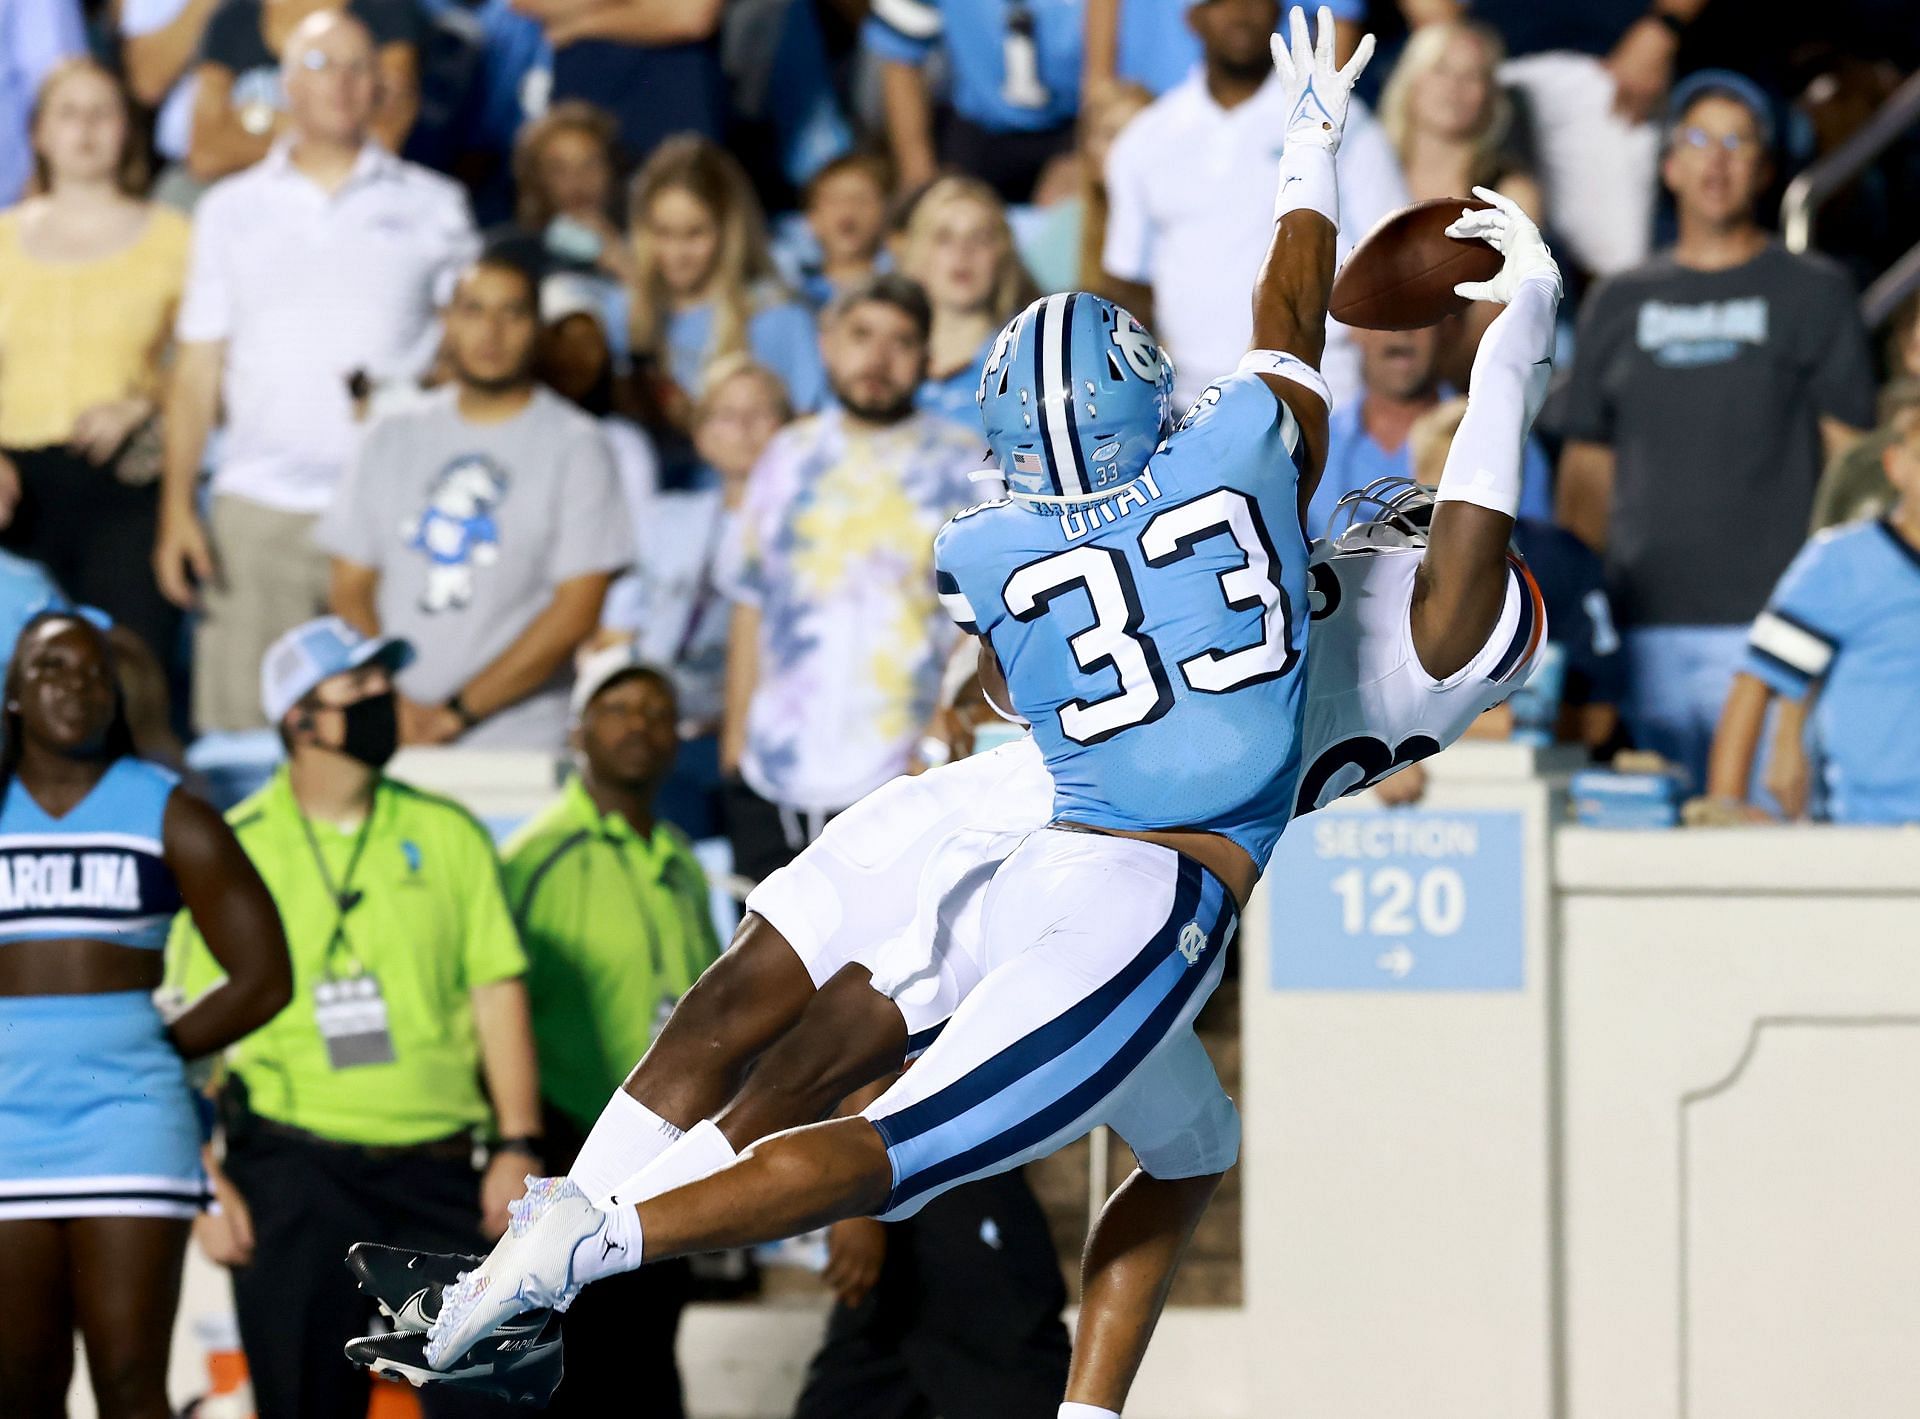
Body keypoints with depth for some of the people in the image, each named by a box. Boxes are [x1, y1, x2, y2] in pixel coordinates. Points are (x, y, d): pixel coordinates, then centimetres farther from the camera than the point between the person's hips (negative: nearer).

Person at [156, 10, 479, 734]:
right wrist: (177, 505, 3)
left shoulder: (433, 207, 11)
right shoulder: (232, 209, 14)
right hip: (259, 506, 1)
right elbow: (198, 367, 12)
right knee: (243, 727, -6)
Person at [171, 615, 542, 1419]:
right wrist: (206, 1183, -7)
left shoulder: (446, 834, 9)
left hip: (438, 1171, 2)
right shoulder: (234, 850, 2)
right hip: (297, 1175, -2)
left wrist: (518, 1146, -2)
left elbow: (498, 991, 7)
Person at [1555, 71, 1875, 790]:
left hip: (1768, 617, -3)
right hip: (1643, 623, 3)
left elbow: (1852, 457, 5)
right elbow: (1587, 467, 17)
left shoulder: (1814, 293, 9)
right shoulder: (1618, 304, 18)